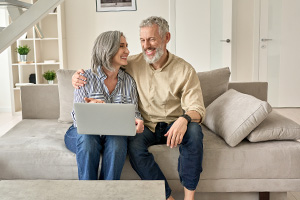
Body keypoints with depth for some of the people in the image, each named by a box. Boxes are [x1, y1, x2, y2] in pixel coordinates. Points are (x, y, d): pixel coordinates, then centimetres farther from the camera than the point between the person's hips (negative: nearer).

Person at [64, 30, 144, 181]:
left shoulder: (129, 82, 6)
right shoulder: (86, 78, -4)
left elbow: (134, 112, 6)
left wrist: (137, 121, -19)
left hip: (114, 133, 2)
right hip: (84, 132, -1)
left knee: (117, 141, -33)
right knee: (87, 139, -35)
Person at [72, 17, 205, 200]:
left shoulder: (185, 70, -5)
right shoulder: (133, 64, 1)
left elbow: (197, 109, -12)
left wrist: (184, 119, -37)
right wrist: (79, 76, -9)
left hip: (173, 125, 0)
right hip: (146, 126, 1)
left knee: (194, 130, -32)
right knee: (134, 145, -32)